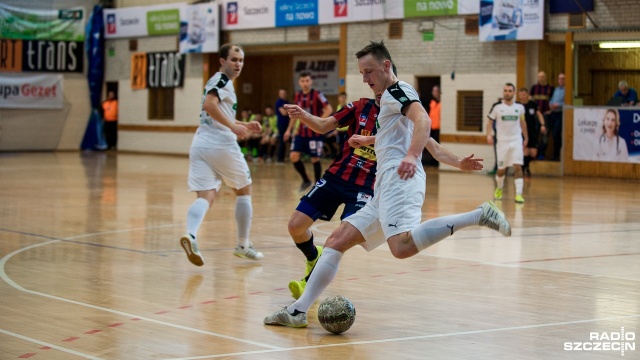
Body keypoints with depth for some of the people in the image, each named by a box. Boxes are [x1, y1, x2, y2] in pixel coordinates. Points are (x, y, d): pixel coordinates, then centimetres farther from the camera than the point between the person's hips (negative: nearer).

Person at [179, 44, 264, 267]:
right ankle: (243, 245, 17)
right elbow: (209, 105, -23)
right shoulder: (222, 80, -5)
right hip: (220, 144, -7)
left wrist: (244, 125, 29)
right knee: (244, 191, 12)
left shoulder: (218, 81, 24)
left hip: (200, 145, 7)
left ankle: (190, 235, -34)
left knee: (205, 196, -6)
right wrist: (233, 126, -24)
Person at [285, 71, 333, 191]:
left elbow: (329, 109, -16)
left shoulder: (317, 95, -10)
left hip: (315, 133, -5)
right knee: (293, 156, -5)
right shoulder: (298, 96, 7)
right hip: (302, 131, 5)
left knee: (315, 159, -2)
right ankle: (306, 180, 13)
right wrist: (289, 129, 17)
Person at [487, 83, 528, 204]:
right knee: (501, 169, 9)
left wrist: (526, 137, 21)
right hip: (502, 141, 0)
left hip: (516, 141, 0)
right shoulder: (497, 107, -4)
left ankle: (519, 194, -16)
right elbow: (490, 121, 3)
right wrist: (489, 135, -13)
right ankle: (499, 188, 37)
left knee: (518, 167, -14)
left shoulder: (519, 107, 2)